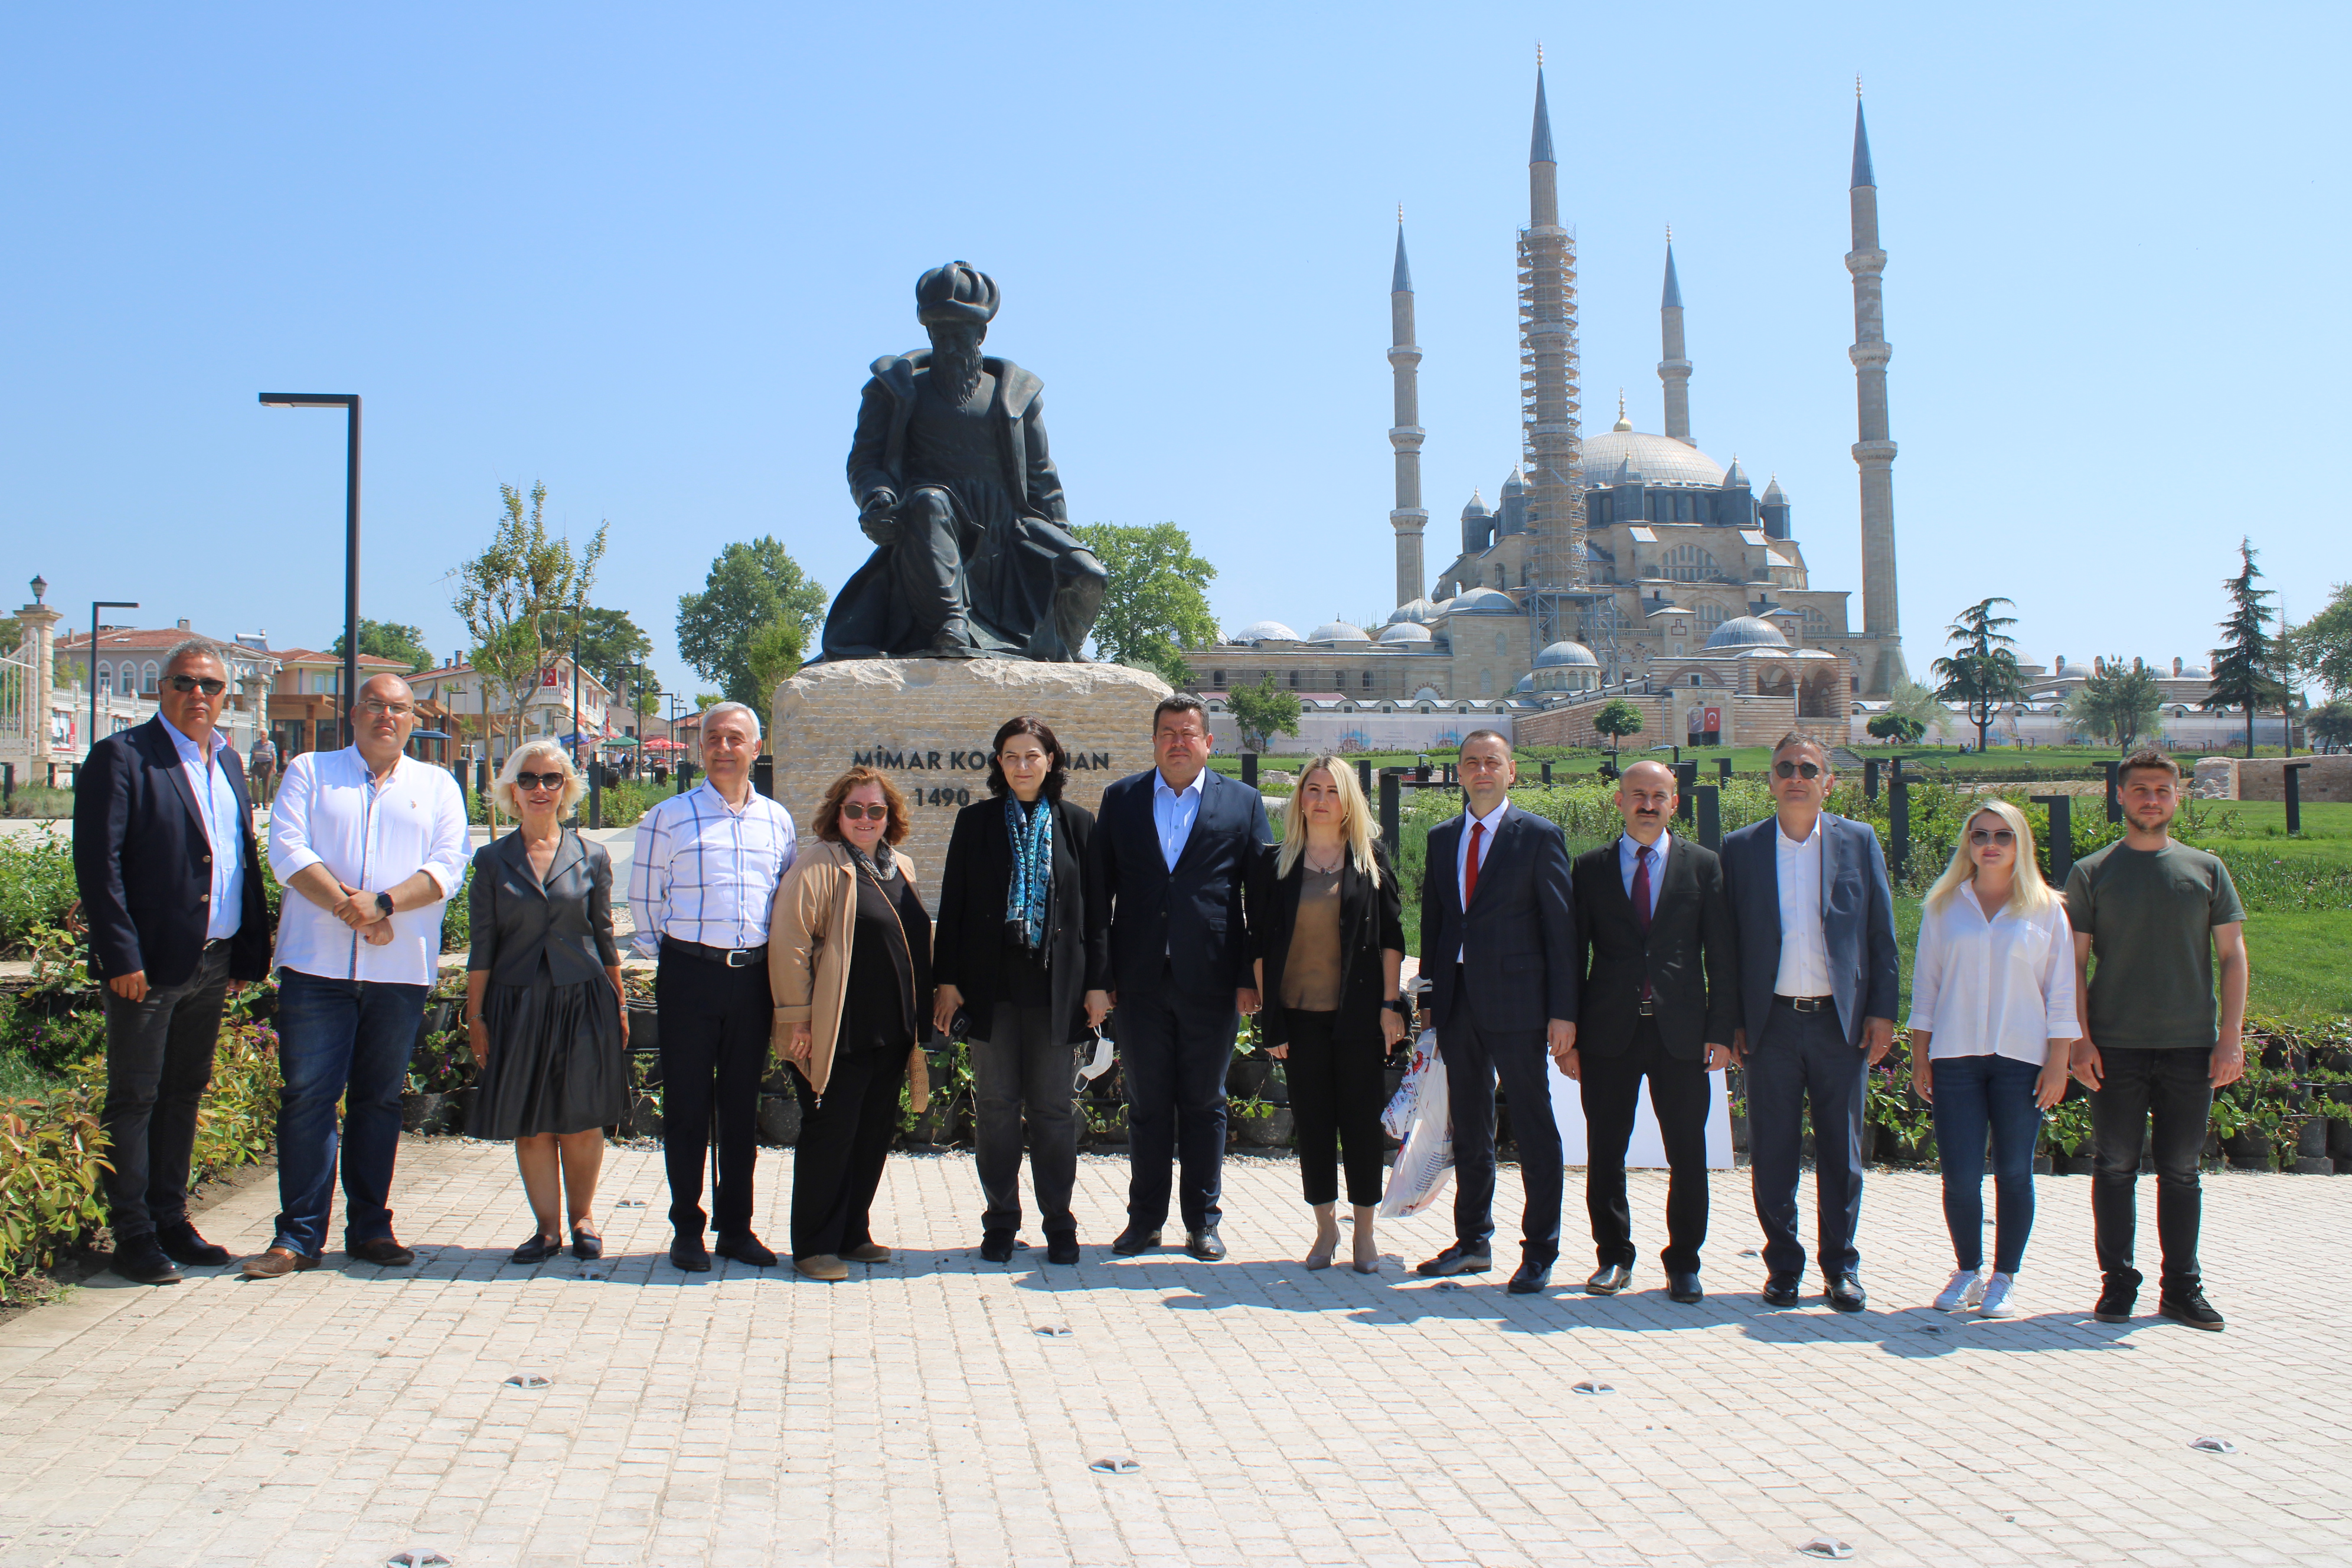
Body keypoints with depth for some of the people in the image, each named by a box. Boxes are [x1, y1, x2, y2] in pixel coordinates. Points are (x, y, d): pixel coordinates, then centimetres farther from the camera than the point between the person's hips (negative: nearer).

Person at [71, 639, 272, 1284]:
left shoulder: (227, 762, 13)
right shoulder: (121, 757, -7)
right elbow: (98, 865, -12)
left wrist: (247, 953, 9)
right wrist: (121, 957, -17)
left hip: (213, 963, 7)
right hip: (149, 965, -7)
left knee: (184, 1095, 15)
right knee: (134, 1100, 3)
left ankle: (170, 1220, 26)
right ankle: (133, 1236, 12)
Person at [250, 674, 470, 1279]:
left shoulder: (437, 786, 13)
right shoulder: (310, 772, 11)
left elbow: (448, 866, 1)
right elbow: (288, 849, -2)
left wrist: (383, 902, -14)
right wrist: (347, 907, -13)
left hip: (401, 970, 1)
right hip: (317, 964, -1)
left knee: (379, 1100, 7)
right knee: (307, 1096, -3)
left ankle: (370, 1229, 15)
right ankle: (298, 1235, 3)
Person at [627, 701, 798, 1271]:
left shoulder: (777, 821, 10)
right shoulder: (667, 818, 0)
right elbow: (643, 899, 6)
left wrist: (774, 960, 11)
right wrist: (668, 956, 4)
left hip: (753, 975, 3)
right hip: (689, 973, -3)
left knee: (742, 1104, 9)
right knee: (687, 1104, 2)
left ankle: (736, 1225, 19)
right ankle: (687, 1229, 13)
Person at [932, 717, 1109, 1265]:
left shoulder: (1077, 824, 6)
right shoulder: (975, 822, 7)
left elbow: (1094, 908, 5)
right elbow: (953, 904, 5)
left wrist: (1097, 984, 0)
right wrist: (947, 980, -1)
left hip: (1055, 984, 0)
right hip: (992, 983, 1)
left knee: (1054, 1106, 4)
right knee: (995, 1105, 5)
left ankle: (1059, 1223, 15)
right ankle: (1000, 1223, 16)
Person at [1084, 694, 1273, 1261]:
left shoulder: (1242, 803, 4)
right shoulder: (1120, 799, 8)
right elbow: (1098, 891, 7)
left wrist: (1251, 975, -4)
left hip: (1211, 981, -1)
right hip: (1139, 981, 1)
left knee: (1204, 1105, 8)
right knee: (1147, 1104, 9)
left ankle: (1202, 1221, 19)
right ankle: (1145, 1219, 21)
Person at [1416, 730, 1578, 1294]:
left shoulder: (1539, 836, -3)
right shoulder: (1441, 837, 12)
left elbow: (1561, 927, -6)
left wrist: (1563, 1011, -11)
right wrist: (1427, 1000, 10)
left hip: (1516, 1002, -5)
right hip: (1457, 1000, 5)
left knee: (1534, 1129, 2)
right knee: (1469, 1127, 14)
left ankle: (1539, 1252, 11)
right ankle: (1473, 1241, 26)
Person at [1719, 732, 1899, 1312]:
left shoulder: (1859, 841, 5)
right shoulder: (1741, 848, 4)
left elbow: (1882, 933, 5)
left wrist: (1882, 1012, -1)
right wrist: (1731, 1021, 0)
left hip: (1842, 1021, 0)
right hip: (1770, 1022, 0)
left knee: (1842, 1152, 8)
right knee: (1772, 1153, 5)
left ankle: (1841, 1266, 20)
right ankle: (1783, 1264, 18)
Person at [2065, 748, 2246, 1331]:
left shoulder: (2206, 869, 8)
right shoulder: (2092, 873, 4)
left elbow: (2233, 956, 8)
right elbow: (2074, 963, 3)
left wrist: (2231, 1037, -1)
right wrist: (2079, 1038, -5)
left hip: (2191, 1044, 1)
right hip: (2116, 1046, -1)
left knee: (2181, 1171, 7)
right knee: (2115, 1167, 3)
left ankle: (2182, 1288, 16)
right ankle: (2117, 1283, 12)